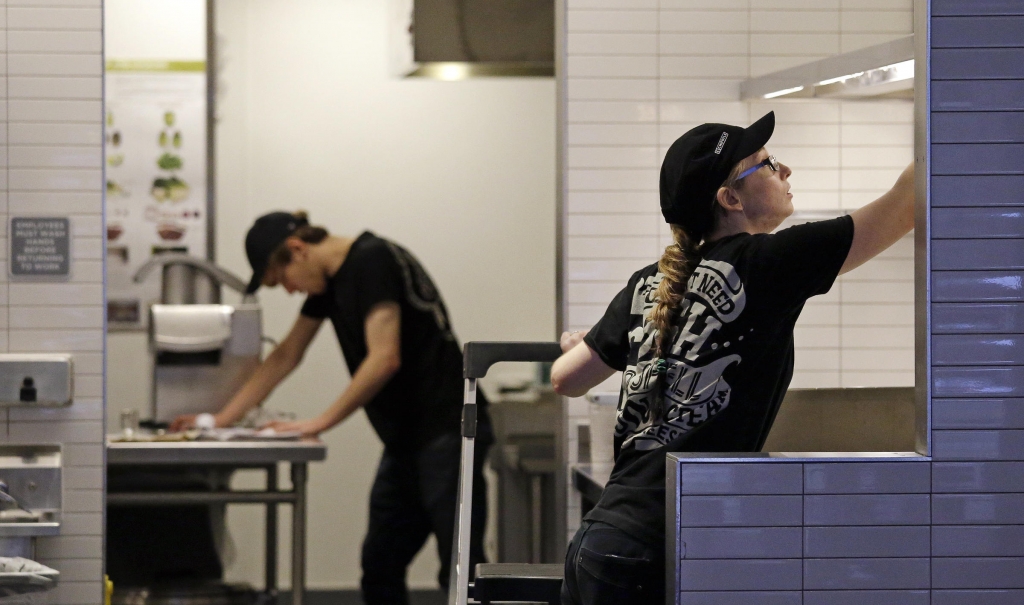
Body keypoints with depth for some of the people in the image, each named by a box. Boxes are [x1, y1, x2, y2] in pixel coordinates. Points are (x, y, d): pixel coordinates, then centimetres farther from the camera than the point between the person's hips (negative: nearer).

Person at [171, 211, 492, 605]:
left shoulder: (373, 261, -13)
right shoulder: (330, 279, 15)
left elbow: (384, 358, -21)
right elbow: (286, 356, 24)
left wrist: (320, 422, -14)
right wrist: (224, 418, 22)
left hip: (445, 435, -10)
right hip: (405, 440, 10)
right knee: (379, 566, 8)